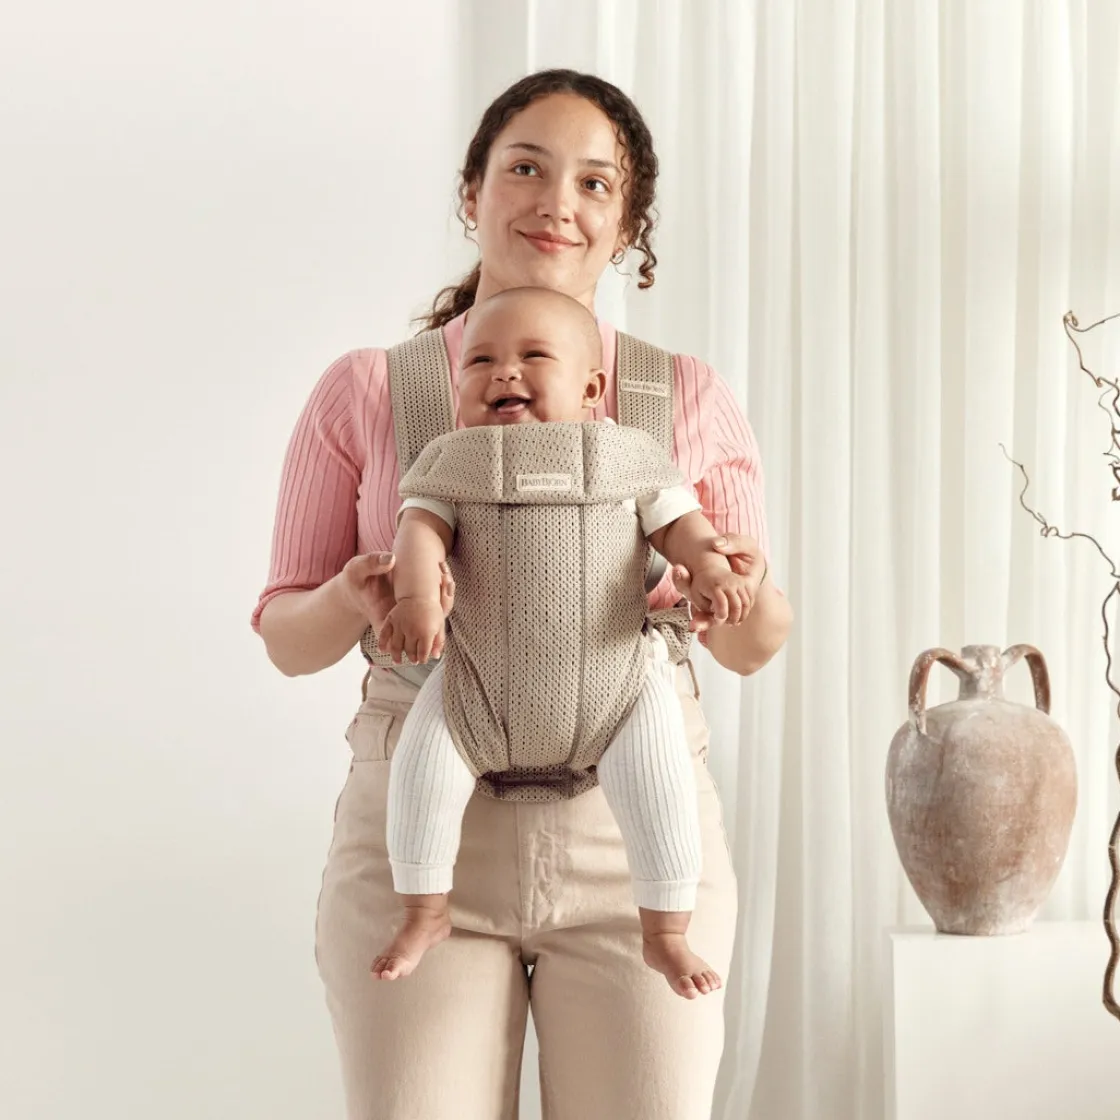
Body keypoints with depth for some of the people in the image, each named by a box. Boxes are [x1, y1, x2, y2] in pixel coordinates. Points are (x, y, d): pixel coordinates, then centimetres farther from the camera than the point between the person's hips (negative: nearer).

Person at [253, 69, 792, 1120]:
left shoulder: (692, 400, 7)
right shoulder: (367, 391, 5)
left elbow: (751, 648, 12)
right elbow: (286, 636, 8)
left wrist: (745, 591, -11)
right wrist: (355, 600, -14)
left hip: (635, 843, 1)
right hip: (420, 839, 0)